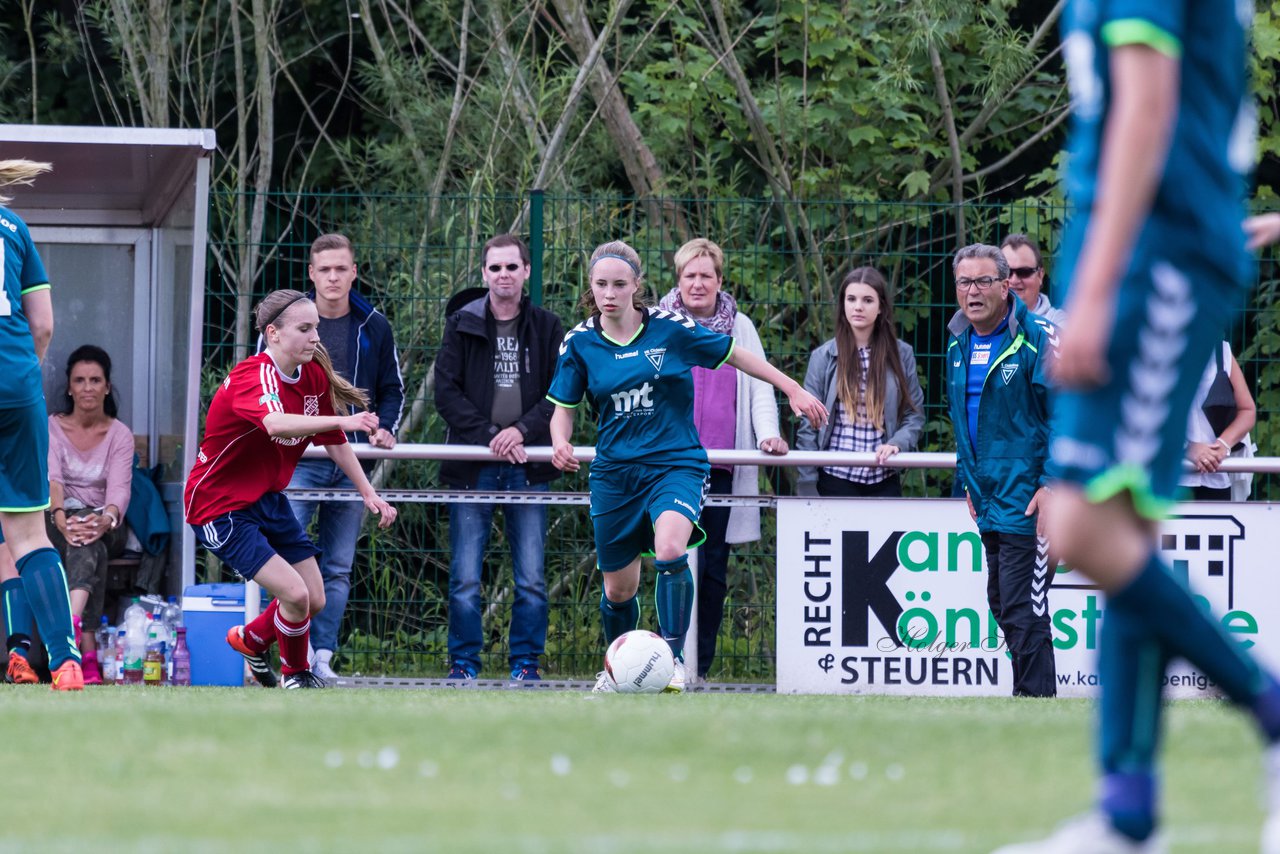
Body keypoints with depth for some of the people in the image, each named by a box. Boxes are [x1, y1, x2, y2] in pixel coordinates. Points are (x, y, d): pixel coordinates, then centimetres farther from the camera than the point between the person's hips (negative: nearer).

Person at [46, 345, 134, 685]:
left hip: (107, 529, 1)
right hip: (60, 524, -1)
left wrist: (105, 519, -39)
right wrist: (60, 517, -38)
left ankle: (73, 621, -66)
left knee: (91, 534, -37)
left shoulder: (120, 435, 4)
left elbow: (120, 488, -14)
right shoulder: (51, 428, 4)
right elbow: (51, 478, -15)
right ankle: (88, 650, -60)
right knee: (80, 531, -37)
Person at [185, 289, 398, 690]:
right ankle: (297, 674, 11)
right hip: (221, 506, -8)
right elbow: (277, 423, -49)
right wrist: (341, 420, -59)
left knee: (315, 600, 8)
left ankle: (251, 640, 39)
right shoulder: (253, 375, -27)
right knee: (294, 593, -18)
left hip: (269, 499, 8)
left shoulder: (315, 376, -1)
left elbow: (335, 442, 13)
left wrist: (369, 493, 9)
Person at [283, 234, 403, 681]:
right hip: (298, 457, -3)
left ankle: (322, 655, 7)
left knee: (338, 568, 4)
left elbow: (392, 389, 16)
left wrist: (384, 427, -2)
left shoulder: (374, 328, 8)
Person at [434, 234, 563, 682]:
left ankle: (526, 662, 9)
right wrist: (489, 435, -11)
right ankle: (463, 662, 6)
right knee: (465, 578, -2)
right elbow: (446, 392, -1)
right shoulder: (463, 325, 6)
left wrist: (522, 430, -12)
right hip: (472, 467, -1)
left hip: (528, 466, 1)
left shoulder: (546, 328, 8)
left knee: (531, 578, 0)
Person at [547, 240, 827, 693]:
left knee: (670, 551, -31)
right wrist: (561, 443, -17)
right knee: (618, 588, 10)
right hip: (614, 474, 3)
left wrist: (793, 390, 7)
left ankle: (673, 656, -22)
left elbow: (735, 355, 5)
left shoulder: (670, 328, -7)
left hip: (676, 464, -2)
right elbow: (563, 408, 6)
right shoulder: (579, 342, -2)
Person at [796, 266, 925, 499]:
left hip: (884, 481, 1)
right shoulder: (824, 357, 3)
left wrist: (896, 443, -13)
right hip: (836, 480, -1)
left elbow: (915, 416, 8)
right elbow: (808, 426, 3)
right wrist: (808, 489, -3)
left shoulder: (901, 355, 6)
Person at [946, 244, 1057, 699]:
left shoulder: (1037, 337, -11)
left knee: (1022, 611, -11)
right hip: (990, 499, 8)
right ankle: (1033, 694, 19)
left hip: (1027, 501, -8)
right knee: (1003, 605, 11)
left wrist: (1053, 484, -19)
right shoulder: (958, 342, 13)